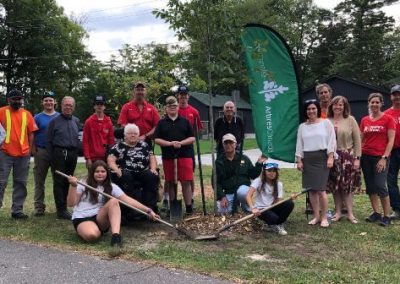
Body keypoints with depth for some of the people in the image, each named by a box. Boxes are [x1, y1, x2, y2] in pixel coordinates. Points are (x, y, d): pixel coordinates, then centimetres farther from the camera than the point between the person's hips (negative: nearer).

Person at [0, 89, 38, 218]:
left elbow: (31, 133, 11)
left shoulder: (27, 114, 10)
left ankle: (17, 210, 15)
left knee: (20, 183, 7)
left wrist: (30, 149, 4)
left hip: (23, 154, 3)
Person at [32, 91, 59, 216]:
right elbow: (32, 135, 4)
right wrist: (33, 149, -7)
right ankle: (39, 207, 11)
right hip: (41, 151, 0)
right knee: (39, 181, 4)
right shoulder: (38, 118, 5)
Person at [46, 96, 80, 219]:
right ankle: (61, 210, -2)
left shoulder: (76, 121, 13)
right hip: (59, 153, -4)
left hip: (72, 155, 4)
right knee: (59, 182, -3)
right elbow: (48, 141, 1)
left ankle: (63, 207, 18)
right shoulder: (54, 121, 1)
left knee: (67, 182, 9)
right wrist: (52, 156, -3)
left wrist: (75, 153, 9)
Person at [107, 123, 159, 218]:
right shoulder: (118, 147, 14)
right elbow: (110, 160, 2)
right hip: (125, 172, -2)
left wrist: (153, 169, -2)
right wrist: (117, 170, -18)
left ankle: (150, 207, -25)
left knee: (153, 176, -28)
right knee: (125, 177, -36)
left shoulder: (144, 145, 23)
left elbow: (152, 158, 18)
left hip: (143, 172, 2)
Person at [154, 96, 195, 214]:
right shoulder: (162, 123, 8)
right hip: (168, 157, 1)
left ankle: (189, 208, 2)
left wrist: (181, 143, -12)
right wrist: (170, 143, -13)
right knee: (170, 183, 7)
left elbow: (192, 138, 5)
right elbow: (157, 139, 1)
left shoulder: (185, 121, 9)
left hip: (184, 155, -1)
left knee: (186, 182, -3)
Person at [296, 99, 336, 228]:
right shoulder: (302, 126, 13)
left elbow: (331, 141, -1)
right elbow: (299, 144, 12)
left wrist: (330, 157, -9)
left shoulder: (326, 123, 3)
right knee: (312, 189, 5)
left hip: (322, 157, -4)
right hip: (307, 159, 4)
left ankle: (324, 217, 4)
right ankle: (316, 216, 14)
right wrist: (299, 160, 4)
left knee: (320, 189, -9)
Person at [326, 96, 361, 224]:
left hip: (347, 157, -2)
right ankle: (338, 212, 18)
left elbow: (357, 140, -2)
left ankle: (350, 213, 11)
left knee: (347, 185, 2)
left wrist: (357, 158, -6)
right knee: (335, 186, 7)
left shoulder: (350, 120, -1)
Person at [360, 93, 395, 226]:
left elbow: (391, 140, -6)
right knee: (370, 186, 8)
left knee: (380, 186, -10)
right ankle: (376, 213, 20)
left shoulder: (388, 119, -3)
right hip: (366, 157, 5)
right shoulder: (364, 120, 8)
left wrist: (384, 158, -13)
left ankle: (386, 216, 1)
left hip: (380, 157, -4)